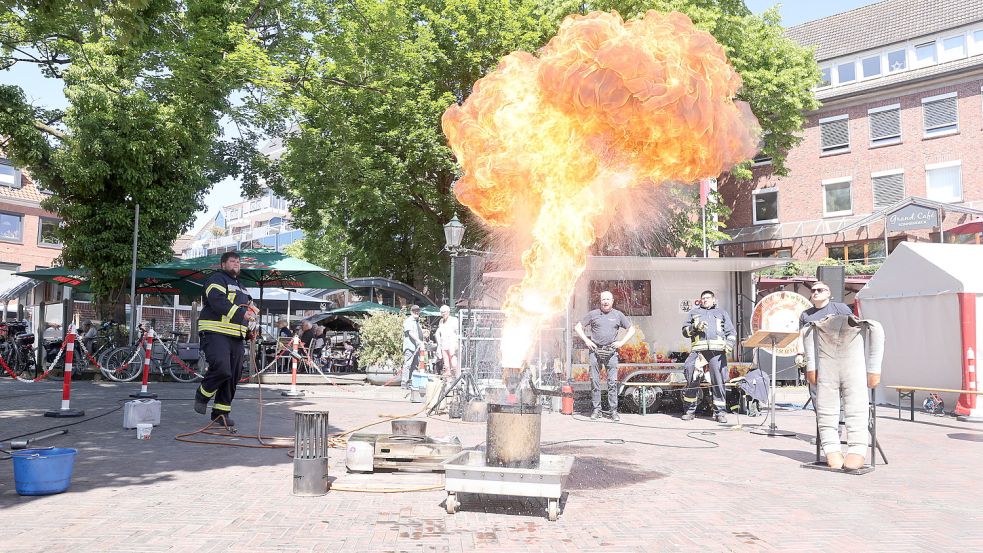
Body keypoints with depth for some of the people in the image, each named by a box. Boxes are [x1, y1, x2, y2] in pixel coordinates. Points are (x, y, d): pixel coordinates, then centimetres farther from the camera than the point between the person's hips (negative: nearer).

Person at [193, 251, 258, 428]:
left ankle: (222, 412, 14)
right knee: (221, 369, -23)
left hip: (236, 337, 8)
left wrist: (252, 309, 12)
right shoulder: (216, 279, -1)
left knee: (233, 375, 4)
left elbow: (247, 305, 36)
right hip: (216, 334, -8)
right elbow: (218, 301, -17)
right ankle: (202, 395, 5)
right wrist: (242, 314, -21)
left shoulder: (240, 287, 28)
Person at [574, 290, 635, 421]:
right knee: (595, 381, 0)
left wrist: (622, 342, 4)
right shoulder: (593, 314, 8)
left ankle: (614, 410, 2)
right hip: (595, 351, 0)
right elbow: (578, 327, 13)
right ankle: (596, 409, 8)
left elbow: (631, 329, 17)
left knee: (613, 381, -4)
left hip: (611, 352, 0)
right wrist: (586, 340, 1)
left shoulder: (618, 315, 10)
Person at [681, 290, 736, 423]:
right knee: (692, 381, -6)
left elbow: (731, 332, 16)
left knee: (718, 382, -6)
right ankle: (690, 411, 3)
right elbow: (685, 331, 18)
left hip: (717, 351, 0)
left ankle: (720, 412, 1)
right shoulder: (694, 312, 25)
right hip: (698, 350, 0)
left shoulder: (722, 313, 25)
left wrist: (730, 343, -4)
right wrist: (695, 327, -2)